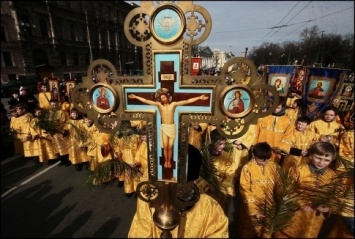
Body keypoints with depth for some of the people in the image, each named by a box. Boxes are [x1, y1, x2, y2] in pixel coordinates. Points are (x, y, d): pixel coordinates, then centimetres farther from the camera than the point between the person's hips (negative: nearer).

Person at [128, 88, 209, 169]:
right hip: (164, 127, 0)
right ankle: (166, 161, 25)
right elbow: (146, 101, -5)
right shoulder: (159, 104, 0)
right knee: (165, 146, 1)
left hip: (172, 127, 0)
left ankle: (169, 161, 25)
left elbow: (187, 101, -7)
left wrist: (199, 98, -13)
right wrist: (135, 97, -10)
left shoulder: (173, 104, -1)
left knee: (170, 147, 3)